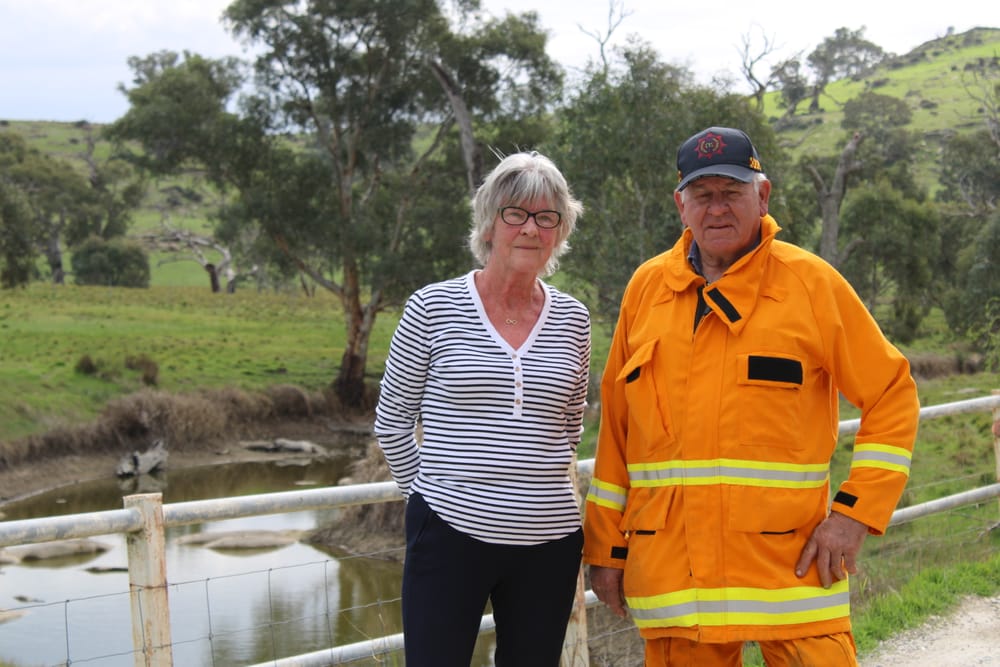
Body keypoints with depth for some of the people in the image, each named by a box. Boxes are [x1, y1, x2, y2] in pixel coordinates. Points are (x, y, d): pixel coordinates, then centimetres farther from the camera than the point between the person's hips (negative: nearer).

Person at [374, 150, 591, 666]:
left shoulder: (571, 319, 5)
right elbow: (392, 420, 4)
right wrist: (427, 492, 5)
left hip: (548, 542, 3)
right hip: (450, 534, -3)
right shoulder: (433, 308, -4)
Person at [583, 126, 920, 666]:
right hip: (668, 558, 3)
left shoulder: (812, 283, 0)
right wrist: (605, 548, 10)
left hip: (789, 556, -2)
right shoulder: (647, 287, 8)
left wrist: (854, 514, -7)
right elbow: (615, 424, 11)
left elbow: (891, 396, 2)